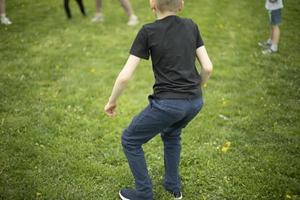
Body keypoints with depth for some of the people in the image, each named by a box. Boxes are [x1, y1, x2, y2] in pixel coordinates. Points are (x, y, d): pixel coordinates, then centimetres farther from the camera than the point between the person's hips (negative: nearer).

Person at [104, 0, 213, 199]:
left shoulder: (148, 31, -7)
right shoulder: (191, 26, 6)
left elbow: (125, 76, -8)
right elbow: (208, 67, 6)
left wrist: (112, 101, 8)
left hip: (168, 103, -6)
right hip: (195, 102, 6)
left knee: (130, 140, 17)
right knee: (171, 133, 36)